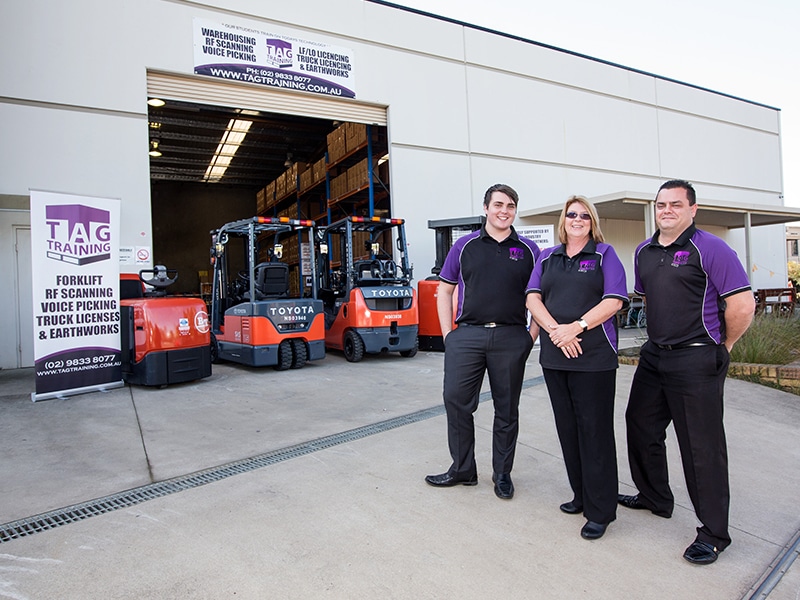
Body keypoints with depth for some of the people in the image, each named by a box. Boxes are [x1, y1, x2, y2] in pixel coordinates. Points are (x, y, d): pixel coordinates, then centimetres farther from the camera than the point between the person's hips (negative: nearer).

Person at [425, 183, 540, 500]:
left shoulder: (528, 250, 7)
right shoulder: (465, 245, 7)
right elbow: (444, 290, 9)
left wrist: (532, 336, 1)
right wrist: (448, 333, 2)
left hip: (511, 338, 0)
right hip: (467, 335, 0)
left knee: (507, 409, 10)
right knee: (456, 401, 0)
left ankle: (502, 473, 27)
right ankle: (463, 469, 19)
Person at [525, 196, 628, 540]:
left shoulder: (604, 255, 4)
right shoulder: (547, 258, 14)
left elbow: (614, 301, -7)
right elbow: (533, 298, 3)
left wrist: (576, 327, -18)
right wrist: (556, 330, -13)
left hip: (594, 357, -4)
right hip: (554, 356, 4)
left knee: (594, 430, -1)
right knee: (568, 428, 11)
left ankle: (600, 511, 10)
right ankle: (581, 495, 27)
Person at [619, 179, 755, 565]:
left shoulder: (710, 249, -13)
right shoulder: (644, 252, 10)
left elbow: (742, 304, -15)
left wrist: (723, 346, -4)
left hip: (696, 361, -8)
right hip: (653, 355, 8)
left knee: (702, 446, 1)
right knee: (641, 428, 17)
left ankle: (714, 533, 18)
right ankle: (654, 498, 39)